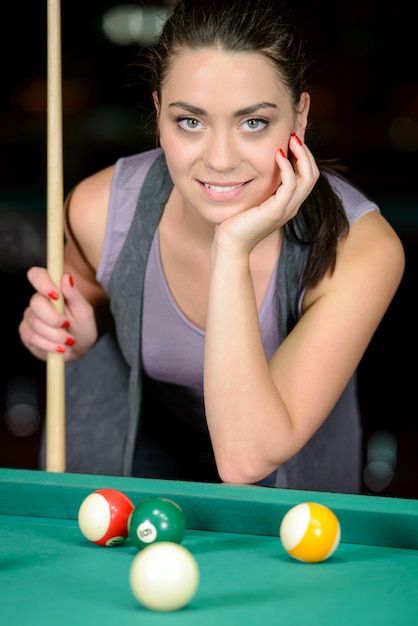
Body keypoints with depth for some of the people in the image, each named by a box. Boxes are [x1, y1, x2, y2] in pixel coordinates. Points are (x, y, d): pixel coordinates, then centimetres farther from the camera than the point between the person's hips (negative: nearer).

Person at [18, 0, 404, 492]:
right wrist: (75, 334, -26)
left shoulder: (362, 249, -37)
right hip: (136, 428, 2)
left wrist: (233, 250, -47)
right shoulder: (100, 210, -28)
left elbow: (247, 460, -42)